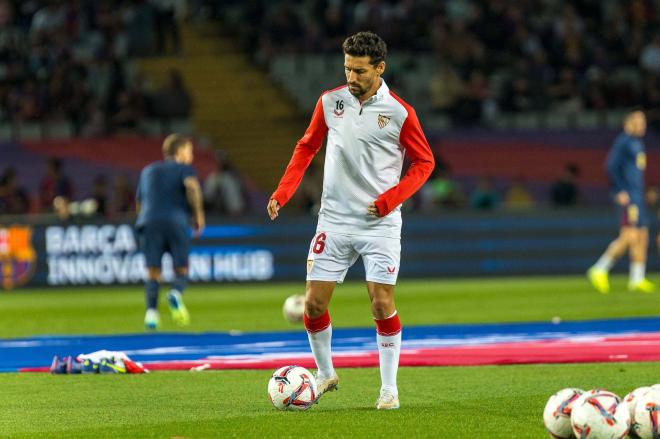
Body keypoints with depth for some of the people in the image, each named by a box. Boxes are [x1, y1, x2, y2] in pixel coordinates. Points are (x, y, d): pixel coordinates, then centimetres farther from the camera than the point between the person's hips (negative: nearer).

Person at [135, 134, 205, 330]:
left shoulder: (148, 171, 27)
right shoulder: (184, 168, 11)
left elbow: (139, 204, 31)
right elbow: (192, 186, -10)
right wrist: (198, 214, -2)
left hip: (149, 223, 3)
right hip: (175, 223, -3)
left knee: (153, 272, 0)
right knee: (181, 270, 4)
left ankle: (151, 311, -20)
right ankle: (176, 293, -27)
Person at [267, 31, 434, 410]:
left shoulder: (399, 113, -7)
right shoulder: (330, 102, 3)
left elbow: (424, 162, 1)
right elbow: (307, 148, 15)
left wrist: (389, 199, -11)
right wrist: (282, 193, 3)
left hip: (380, 223, -3)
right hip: (334, 220, 3)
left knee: (382, 305, -9)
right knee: (314, 303, 0)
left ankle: (389, 388, 4)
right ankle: (325, 374, 22)